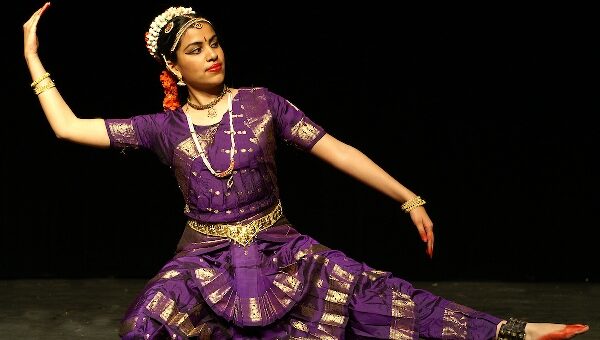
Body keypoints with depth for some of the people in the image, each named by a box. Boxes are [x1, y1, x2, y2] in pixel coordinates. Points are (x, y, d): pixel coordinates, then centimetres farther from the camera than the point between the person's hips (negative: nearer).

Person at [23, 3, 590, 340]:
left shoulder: (260, 103, -3)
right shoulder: (163, 128, -2)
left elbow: (337, 151, -4)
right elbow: (69, 128, -3)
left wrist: (410, 200, -6)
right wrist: (33, 57, -1)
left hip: (279, 254, 0)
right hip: (203, 266, 0)